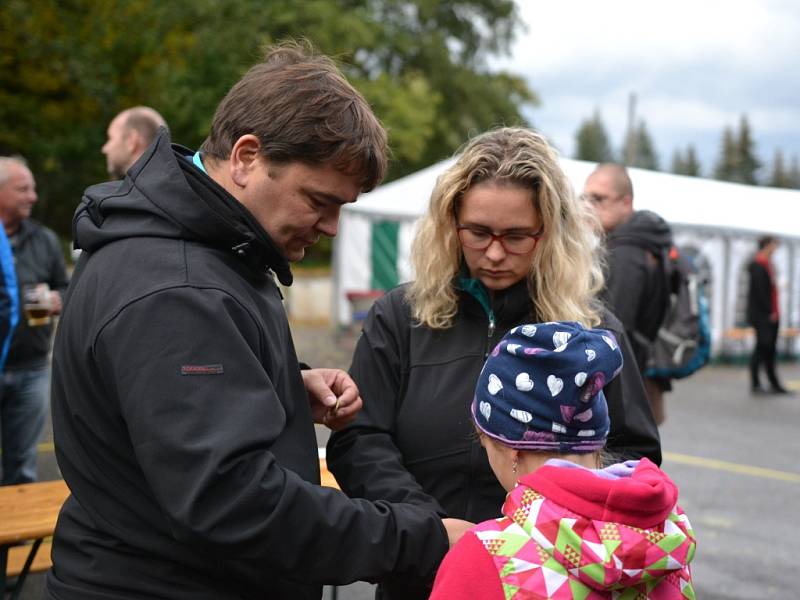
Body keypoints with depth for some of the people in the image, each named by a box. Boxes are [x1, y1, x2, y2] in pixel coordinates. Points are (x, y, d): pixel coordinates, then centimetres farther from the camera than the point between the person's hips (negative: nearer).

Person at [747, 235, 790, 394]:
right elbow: (760, 291, -19)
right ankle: (755, 385, 2)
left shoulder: (767, 263, 15)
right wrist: (770, 312, -17)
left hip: (771, 315, 9)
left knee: (770, 349, 12)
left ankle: (774, 384, 17)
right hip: (761, 315, -9)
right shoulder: (757, 265, -14)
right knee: (762, 347, -5)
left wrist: (774, 311, 10)